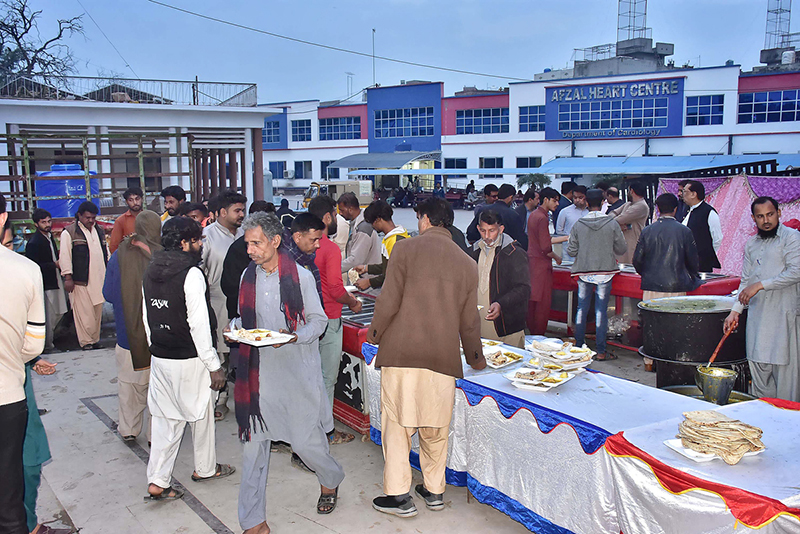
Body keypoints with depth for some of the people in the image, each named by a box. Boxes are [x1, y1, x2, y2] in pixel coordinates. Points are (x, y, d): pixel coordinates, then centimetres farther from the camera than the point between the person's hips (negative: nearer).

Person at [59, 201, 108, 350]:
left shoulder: (99, 231, 18)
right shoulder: (69, 233, -3)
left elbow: (105, 253, 26)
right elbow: (65, 256, -6)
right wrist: (68, 277, -11)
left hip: (99, 279, 6)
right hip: (80, 281, -6)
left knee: (98, 312, 9)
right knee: (84, 312, -7)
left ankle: (95, 340, 18)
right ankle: (86, 342, 1)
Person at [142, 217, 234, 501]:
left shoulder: (150, 272, 6)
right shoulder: (191, 274, -18)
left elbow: (146, 316, 12)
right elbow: (199, 325, -20)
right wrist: (214, 365, -14)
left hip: (159, 358, 7)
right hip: (189, 360, -7)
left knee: (164, 418, 12)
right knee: (201, 414, 13)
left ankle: (157, 481, 12)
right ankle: (205, 468, 31)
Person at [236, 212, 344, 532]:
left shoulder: (301, 277, -7)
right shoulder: (248, 277, 6)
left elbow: (319, 320, -3)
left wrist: (294, 336, -19)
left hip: (297, 370, -4)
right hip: (259, 370, 4)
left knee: (305, 439, 3)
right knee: (253, 442, 3)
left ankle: (330, 481, 37)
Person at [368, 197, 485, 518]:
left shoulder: (405, 249, -2)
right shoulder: (467, 264, 9)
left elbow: (389, 301, -6)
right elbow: (469, 320, 13)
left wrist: (375, 334, 12)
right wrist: (475, 358, 28)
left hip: (402, 351, -3)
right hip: (444, 356, 4)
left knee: (397, 422, 5)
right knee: (436, 426, 15)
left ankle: (398, 496, 9)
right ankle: (434, 491, 26)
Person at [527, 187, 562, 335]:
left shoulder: (533, 215, 13)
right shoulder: (542, 218, -18)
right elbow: (546, 248, -20)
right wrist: (556, 257, -4)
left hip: (532, 260, 10)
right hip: (541, 263, -10)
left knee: (532, 300, 14)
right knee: (543, 302, -2)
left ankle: (532, 332, 22)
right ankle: (539, 335, 3)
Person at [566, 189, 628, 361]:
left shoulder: (578, 225, -5)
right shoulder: (612, 224, -7)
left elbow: (571, 251, -3)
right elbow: (622, 249, -1)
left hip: (583, 273, 1)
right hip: (605, 272, -1)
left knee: (582, 310, 11)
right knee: (601, 311, 3)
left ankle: (579, 347, 17)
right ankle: (601, 351, 6)